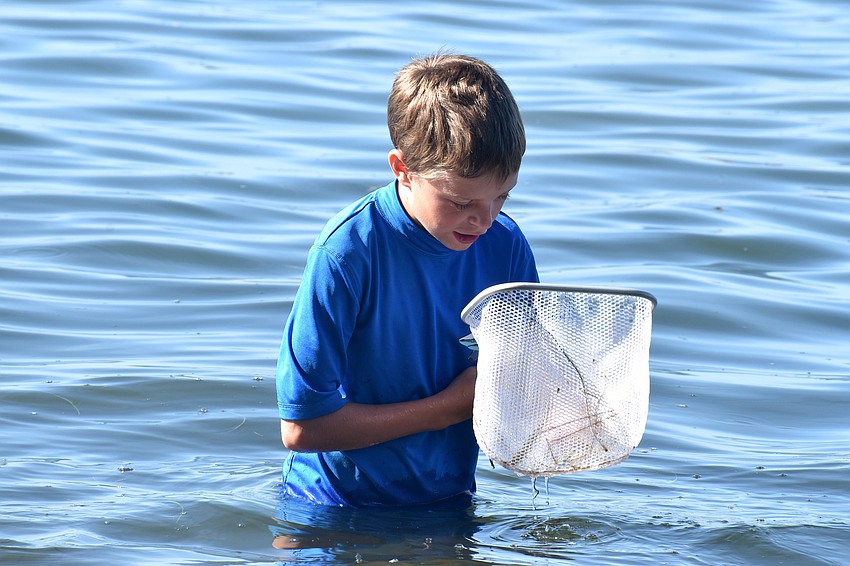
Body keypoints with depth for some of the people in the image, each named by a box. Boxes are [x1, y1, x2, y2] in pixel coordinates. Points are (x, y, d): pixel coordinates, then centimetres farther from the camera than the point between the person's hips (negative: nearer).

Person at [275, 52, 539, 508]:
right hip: (337, 513, -3)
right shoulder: (347, 253, -18)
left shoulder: (506, 247, -2)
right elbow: (301, 426, -18)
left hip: (450, 503, 3)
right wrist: (447, 408, -14)